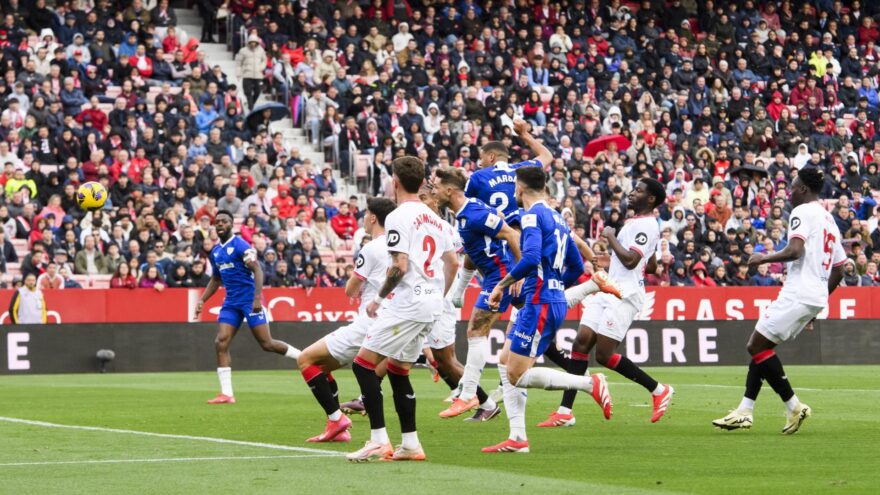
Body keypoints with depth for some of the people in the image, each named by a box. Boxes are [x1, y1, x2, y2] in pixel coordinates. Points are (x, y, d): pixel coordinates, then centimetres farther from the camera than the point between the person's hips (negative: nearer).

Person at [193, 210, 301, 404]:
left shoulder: (239, 245, -10)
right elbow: (216, 279, 27)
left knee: (267, 344, -9)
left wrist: (257, 297, -26)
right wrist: (202, 300, 16)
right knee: (221, 343, -8)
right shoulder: (215, 252, 13)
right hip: (231, 302, 7)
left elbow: (257, 270, -16)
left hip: (249, 299, -7)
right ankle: (226, 394, -7)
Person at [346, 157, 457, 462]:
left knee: (363, 364, -6)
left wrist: (379, 298, -7)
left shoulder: (398, 217, -11)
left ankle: (379, 440, -12)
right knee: (397, 370, 16)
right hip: (431, 305, 9)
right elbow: (453, 262, 19)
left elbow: (400, 266, -18)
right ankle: (410, 444, 13)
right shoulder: (433, 217, 15)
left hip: (407, 304, -9)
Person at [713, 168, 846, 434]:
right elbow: (838, 271, 24)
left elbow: (794, 250, -23)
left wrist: (763, 258, -7)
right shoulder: (830, 220, 22)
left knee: (757, 346, -6)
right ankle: (744, 411, 10)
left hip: (798, 292, -10)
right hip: (817, 297, 10)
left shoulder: (803, 212, -6)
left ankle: (794, 406, -5)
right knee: (761, 347, 13)